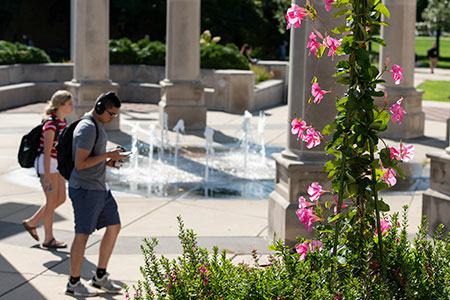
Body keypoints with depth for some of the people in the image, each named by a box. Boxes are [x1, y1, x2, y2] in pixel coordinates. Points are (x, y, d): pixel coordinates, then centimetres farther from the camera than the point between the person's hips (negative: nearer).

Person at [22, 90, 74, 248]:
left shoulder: (62, 121, 7)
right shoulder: (51, 124, -20)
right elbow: (47, 151, -22)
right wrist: (46, 176, -24)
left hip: (56, 164, 9)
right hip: (46, 164, -9)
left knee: (61, 199, 12)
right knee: (52, 201, -1)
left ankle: (31, 222, 24)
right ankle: (48, 239, 12)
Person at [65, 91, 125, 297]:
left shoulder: (98, 125, 13)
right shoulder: (87, 129, -20)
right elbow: (80, 163, -24)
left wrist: (109, 162, 6)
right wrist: (107, 155, -18)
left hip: (99, 187, 10)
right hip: (85, 189, -10)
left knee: (114, 227, 10)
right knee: (83, 235, -1)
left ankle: (100, 277, 19)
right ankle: (73, 284, 12)